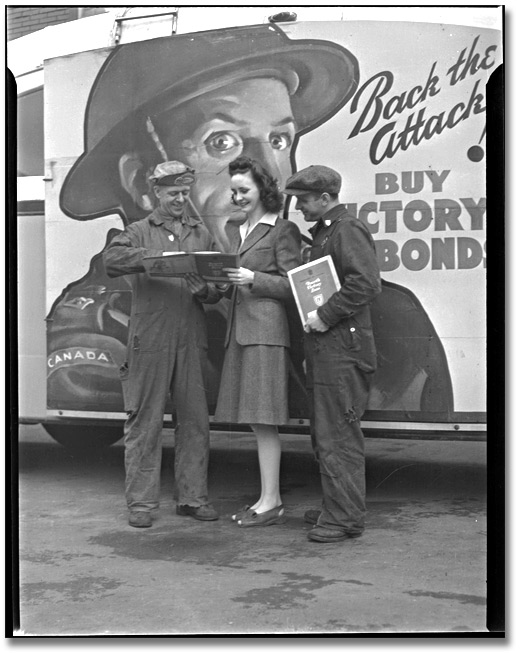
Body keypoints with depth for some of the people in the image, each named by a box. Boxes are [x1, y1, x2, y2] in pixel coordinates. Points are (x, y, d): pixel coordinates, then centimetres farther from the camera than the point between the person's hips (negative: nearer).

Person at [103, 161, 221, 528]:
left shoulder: (202, 234, 17)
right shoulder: (140, 232, 8)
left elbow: (218, 287, 12)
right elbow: (112, 260, -13)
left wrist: (204, 290, -11)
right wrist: (157, 256, -23)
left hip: (192, 339, 3)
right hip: (150, 338, -3)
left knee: (195, 420, 5)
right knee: (145, 421, 0)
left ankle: (193, 497, 16)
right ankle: (141, 503, 8)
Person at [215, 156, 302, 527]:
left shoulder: (283, 230, -2)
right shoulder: (241, 233, 21)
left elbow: (294, 285, -7)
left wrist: (253, 279, -17)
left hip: (266, 330, -8)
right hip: (240, 329, 8)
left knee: (264, 419, -7)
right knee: (256, 420, 9)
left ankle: (270, 502, -1)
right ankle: (270, 497, 17)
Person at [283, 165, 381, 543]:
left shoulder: (348, 230, -11)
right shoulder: (323, 233, 21)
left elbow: (367, 283, -23)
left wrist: (325, 316, -19)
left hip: (343, 350, -11)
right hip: (326, 350, 11)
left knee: (338, 435, -7)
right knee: (325, 434, 15)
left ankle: (346, 518, 0)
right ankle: (336, 508, 26)